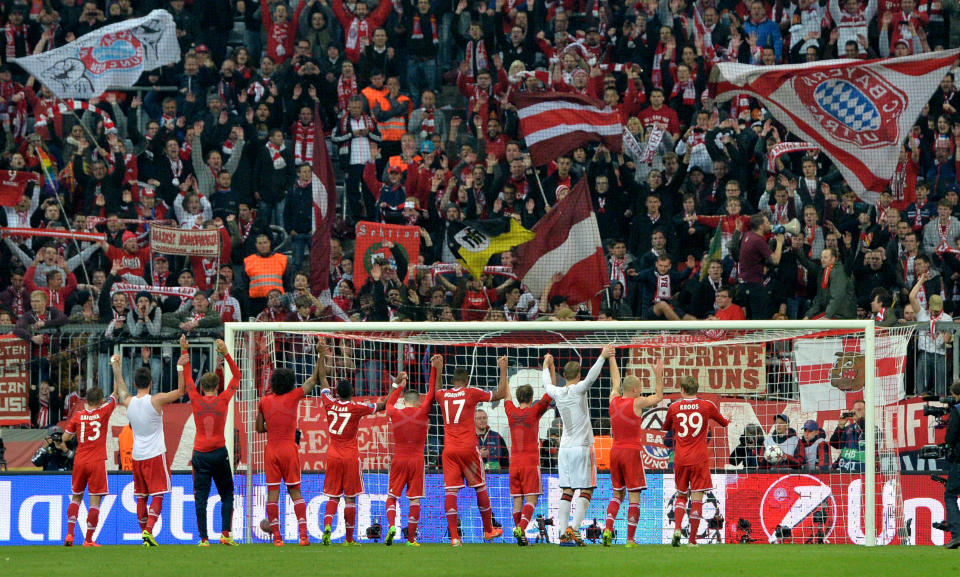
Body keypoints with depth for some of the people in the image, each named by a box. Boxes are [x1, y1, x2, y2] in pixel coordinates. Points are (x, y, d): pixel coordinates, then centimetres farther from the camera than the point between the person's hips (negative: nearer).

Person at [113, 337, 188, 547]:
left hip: (137, 456, 5)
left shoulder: (128, 402, 0)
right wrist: (181, 365, -9)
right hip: (155, 455, -5)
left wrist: (116, 366, 35)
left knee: (141, 496, 12)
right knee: (158, 495, -4)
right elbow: (181, 390, -6)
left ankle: (144, 532, 14)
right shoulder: (156, 401, -13)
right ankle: (149, 529, -20)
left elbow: (120, 388, 22)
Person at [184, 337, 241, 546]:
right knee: (227, 495, 10)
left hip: (200, 454, 1)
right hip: (219, 453, -1)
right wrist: (226, 354, 3)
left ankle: (204, 538, -5)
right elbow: (236, 376, 6)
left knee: (201, 497, 1)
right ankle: (225, 533, -4)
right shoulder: (223, 400, -4)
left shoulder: (196, 401, -2)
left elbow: (187, 378, 12)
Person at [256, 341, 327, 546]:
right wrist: (321, 355, 9)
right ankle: (303, 534, -3)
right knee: (295, 492, 5)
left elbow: (259, 428, 11)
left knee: (273, 493, 1)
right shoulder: (293, 397, -4)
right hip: (289, 449, -1)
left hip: (271, 450, 1)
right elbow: (315, 378, 4)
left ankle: (276, 536, -3)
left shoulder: (265, 402, 3)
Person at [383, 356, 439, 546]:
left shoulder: (395, 413, 1)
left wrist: (399, 386, 37)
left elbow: (389, 402, 25)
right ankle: (411, 538, -2)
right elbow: (431, 393, 9)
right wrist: (434, 369, 14)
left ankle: (392, 525, -15)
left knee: (392, 496, 9)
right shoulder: (422, 412, -2)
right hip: (417, 460, -1)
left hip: (398, 459, 1)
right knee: (415, 499, 0)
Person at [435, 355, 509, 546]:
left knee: (450, 491, -4)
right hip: (468, 448, -2)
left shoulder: (443, 395, 7)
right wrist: (503, 369, 16)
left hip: (449, 449, 2)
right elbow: (501, 394, 7)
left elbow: (435, 392, 34)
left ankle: (454, 536, -13)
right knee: (480, 488, 13)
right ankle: (488, 530, 24)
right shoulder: (472, 393, -1)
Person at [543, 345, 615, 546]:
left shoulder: (557, 393, 5)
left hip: (565, 447, 5)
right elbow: (591, 377, -28)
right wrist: (603, 357, -28)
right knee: (586, 491, -2)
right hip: (582, 447, -5)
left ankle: (564, 534, -3)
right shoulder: (578, 390, -10)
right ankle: (573, 529, -17)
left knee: (566, 492, 5)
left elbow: (546, 383, 27)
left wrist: (546, 366, 43)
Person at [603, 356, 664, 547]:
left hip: (615, 451, 6)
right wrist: (658, 376, 7)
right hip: (632, 452, -6)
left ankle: (608, 529, -5)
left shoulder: (614, 400, 5)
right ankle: (630, 539, -6)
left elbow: (616, 382, 24)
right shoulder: (636, 403, -9)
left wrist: (611, 358, 36)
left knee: (617, 494, 15)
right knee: (634, 497, -2)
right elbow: (658, 397, 4)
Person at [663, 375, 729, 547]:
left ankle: (677, 529, -8)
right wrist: (728, 421, 40)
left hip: (680, 459, 2)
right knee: (697, 498, -1)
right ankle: (692, 540, -6)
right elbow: (724, 422, 16)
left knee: (681, 495, 16)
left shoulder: (674, 407, 2)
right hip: (699, 459, -2)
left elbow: (666, 427, 20)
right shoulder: (707, 406, -1)